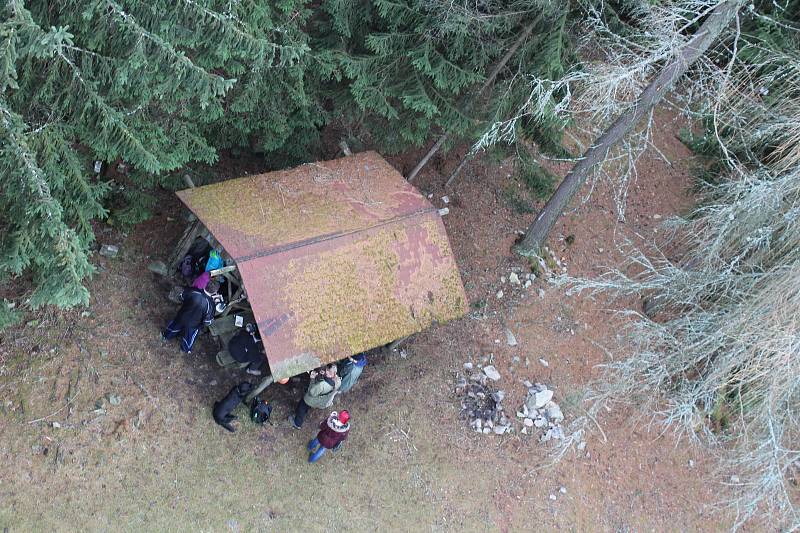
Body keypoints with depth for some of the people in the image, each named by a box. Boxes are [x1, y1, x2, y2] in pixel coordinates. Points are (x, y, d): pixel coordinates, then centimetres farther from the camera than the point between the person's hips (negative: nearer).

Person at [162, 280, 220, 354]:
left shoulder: (193, 291, -31)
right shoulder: (210, 304, -37)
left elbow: (182, 297, -10)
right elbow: (207, 322, -26)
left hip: (182, 316, 3)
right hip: (193, 324, -2)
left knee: (175, 326, 36)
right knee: (189, 336, 30)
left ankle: (166, 335, 63)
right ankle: (186, 348, 57)